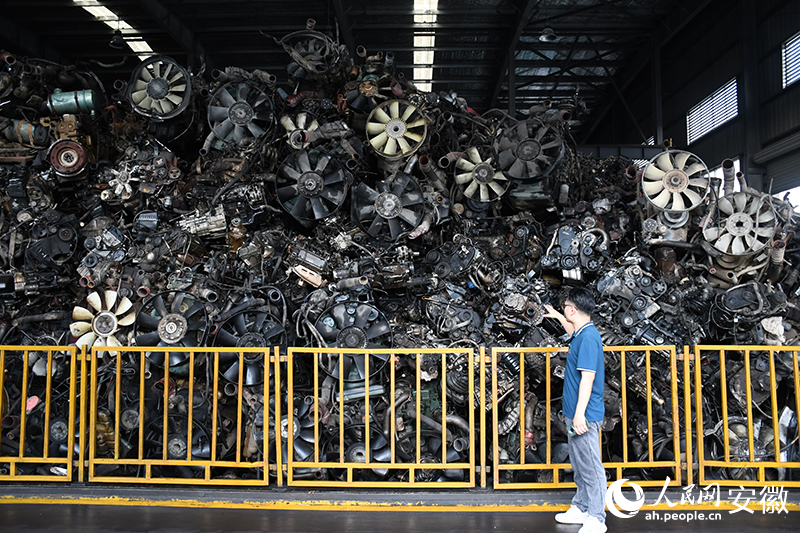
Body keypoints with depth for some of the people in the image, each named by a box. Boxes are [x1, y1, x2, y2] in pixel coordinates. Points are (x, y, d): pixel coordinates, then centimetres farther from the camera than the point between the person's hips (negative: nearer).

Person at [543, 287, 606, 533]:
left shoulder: (589, 337, -20)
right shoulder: (582, 333, 10)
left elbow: (588, 377, -24)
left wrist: (580, 413, -25)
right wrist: (558, 317, 48)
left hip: (585, 415, -11)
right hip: (575, 413, 11)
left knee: (590, 467, -4)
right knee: (579, 465, 18)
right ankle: (580, 508, 29)